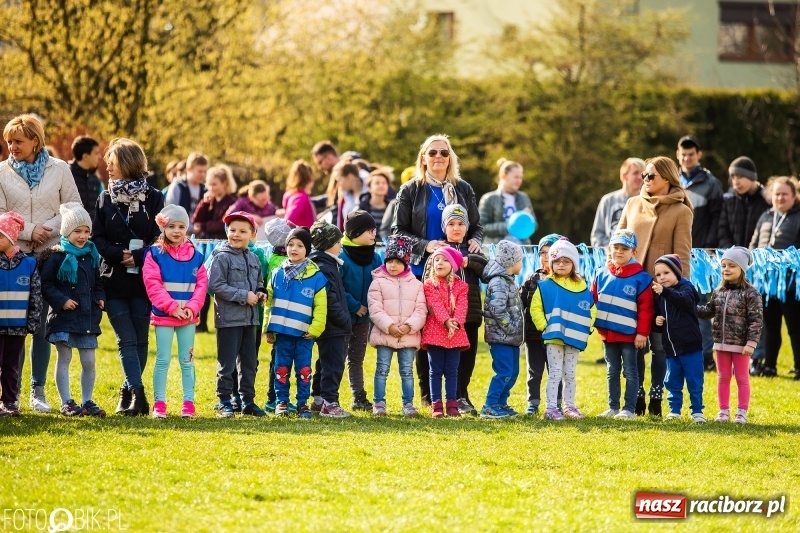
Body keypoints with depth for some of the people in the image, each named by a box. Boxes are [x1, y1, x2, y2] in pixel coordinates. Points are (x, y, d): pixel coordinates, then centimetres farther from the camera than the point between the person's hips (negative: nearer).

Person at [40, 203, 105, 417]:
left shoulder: (91, 256, 10)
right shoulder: (57, 256, -8)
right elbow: (46, 285, -9)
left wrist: (100, 298, 4)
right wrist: (61, 300, -19)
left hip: (88, 317, 5)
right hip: (64, 318, -5)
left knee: (89, 361, 5)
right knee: (64, 359, 2)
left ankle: (87, 401, 15)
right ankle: (66, 403, 7)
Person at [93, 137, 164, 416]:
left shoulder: (153, 198, 1)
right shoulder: (105, 199, 9)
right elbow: (97, 239, 3)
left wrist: (138, 257, -16)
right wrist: (120, 255, -13)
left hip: (143, 279, -1)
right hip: (114, 279, 1)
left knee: (140, 340, 3)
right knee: (127, 340, -7)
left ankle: (128, 392, 15)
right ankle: (137, 393, -12)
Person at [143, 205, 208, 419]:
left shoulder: (195, 256, 4)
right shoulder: (155, 254, -4)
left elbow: (201, 285, 3)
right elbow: (153, 285, -10)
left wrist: (192, 307, -12)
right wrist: (172, 307, -17)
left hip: (188, 316, 2)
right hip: (163, 316, -2)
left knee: (187, 360, 7)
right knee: (163, 360, 1)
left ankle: (188, 402, 11)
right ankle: (159, 403, 5)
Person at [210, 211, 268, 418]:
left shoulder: (253, 259, 10)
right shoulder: (222, 257, -10)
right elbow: (216, 285, -17)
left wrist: (260, 293, 0)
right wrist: (244, 296, -18)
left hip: (250, 318, 7)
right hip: (229, 318, -7)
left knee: (250, 362, 12)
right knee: (227, 363, -2)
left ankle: (248, 400, 20)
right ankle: (224, 401, 5)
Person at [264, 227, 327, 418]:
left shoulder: (316, 276, -3)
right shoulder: (278, 274, 5)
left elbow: (321, 306, -3)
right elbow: (269, 301, 9)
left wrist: (315, 329, -10)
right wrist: (268, 327, 6)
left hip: (304, 333, -2)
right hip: (282, 331, 2)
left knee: (304, 369, 3)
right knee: (282, 367, 6)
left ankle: (303, 403, 12)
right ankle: (282, 401, 15)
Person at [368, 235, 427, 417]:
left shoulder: (416, 285, 7)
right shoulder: (378, 282, 1)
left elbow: (421, 310, 1)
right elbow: (375, 309, -7)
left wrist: (410, 326, -15)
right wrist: (389, 326, -18)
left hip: (409, 336, 1)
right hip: (384, 334, -1)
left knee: (407, 371, 6)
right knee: (382, 369, 2)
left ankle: (408, 403, 13)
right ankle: (379, 403, 8)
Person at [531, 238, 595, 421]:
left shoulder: (582, 287, 5)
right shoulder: (545, 286, -4)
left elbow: (590, 310, 12)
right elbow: (535, 308, -5)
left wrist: (586, 329, 1)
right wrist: (544, 326, -12)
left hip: (575, 338, 3)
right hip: (553, 338, -3)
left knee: (570, 374, 12)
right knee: (555, 373, -3)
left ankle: (570, 406, 20)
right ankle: (551, 408, -2)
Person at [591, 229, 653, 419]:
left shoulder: (640, 278, -8)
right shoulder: (602, 275, 5)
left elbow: (645, 307, -9)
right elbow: (593, 300, 10)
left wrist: (642, 333, -12)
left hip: (629, 334, -5)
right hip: (607, 332, 5)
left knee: (630, 372, 2)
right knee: (612, 372, 13)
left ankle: (629, 409, 6)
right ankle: (613, 407, 19)